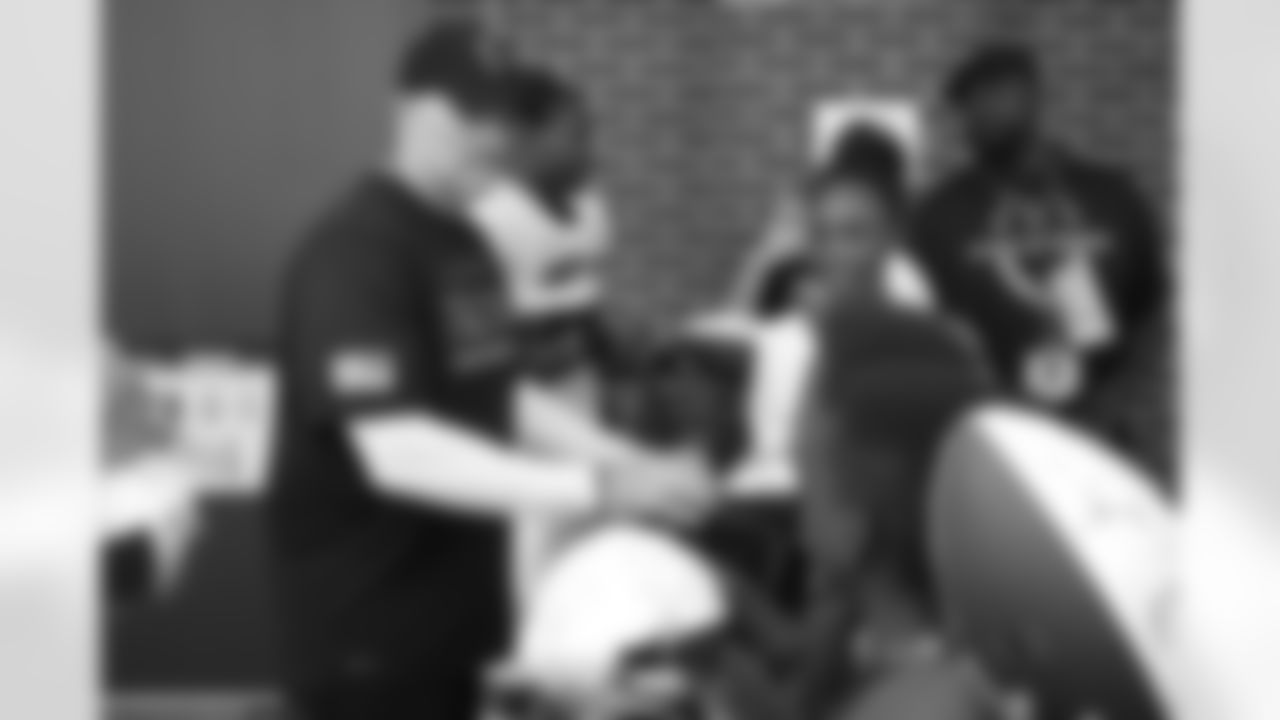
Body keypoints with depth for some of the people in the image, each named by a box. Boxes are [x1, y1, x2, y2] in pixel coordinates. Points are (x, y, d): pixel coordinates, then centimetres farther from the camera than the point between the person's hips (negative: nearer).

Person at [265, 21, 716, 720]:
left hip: (453, 609, 9)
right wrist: (595, 489, -35)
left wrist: (629, 464, 3)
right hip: (370, 628, -9)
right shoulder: (357, 250, -20)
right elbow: (395, 451, -31)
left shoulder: (462, 244, 11)